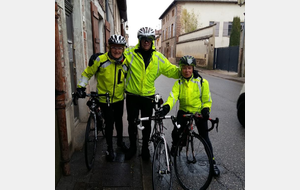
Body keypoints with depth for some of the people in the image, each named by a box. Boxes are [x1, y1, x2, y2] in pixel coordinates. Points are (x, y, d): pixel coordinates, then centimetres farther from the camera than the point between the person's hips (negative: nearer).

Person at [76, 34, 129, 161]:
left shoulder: (125, 62, -5)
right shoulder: (100, 60, -17)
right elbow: (87, 73, -5)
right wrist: (81, 86, -14)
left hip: (119, 98, 4)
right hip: (105, 99, -3)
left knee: (118, 121, 20)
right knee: (109, 123, 2)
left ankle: (120, 141, 44)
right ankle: (110, 148, 25)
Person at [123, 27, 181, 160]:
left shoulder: (158, 57, -1)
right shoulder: (130, 53, -6)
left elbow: (171, 70, 2)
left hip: (148, 96, 1)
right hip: (132, 96, 0)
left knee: (147, 124, 13)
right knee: (132, 123, 11)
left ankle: (145, 147, 35)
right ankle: (132, 147, 34)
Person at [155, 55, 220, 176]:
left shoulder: (202, 82, -9)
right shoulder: (178, 83, -5)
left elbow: (207, 100, -2)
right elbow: (173, 96, -21)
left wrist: (205, 109, -22)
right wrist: (166, 107, -40)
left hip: (199, 112, -1)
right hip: (184, 111, 1)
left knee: (204, 137, -3)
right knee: (176, 132, -13)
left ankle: (212, 162, 17)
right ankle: (175, 145, 26)